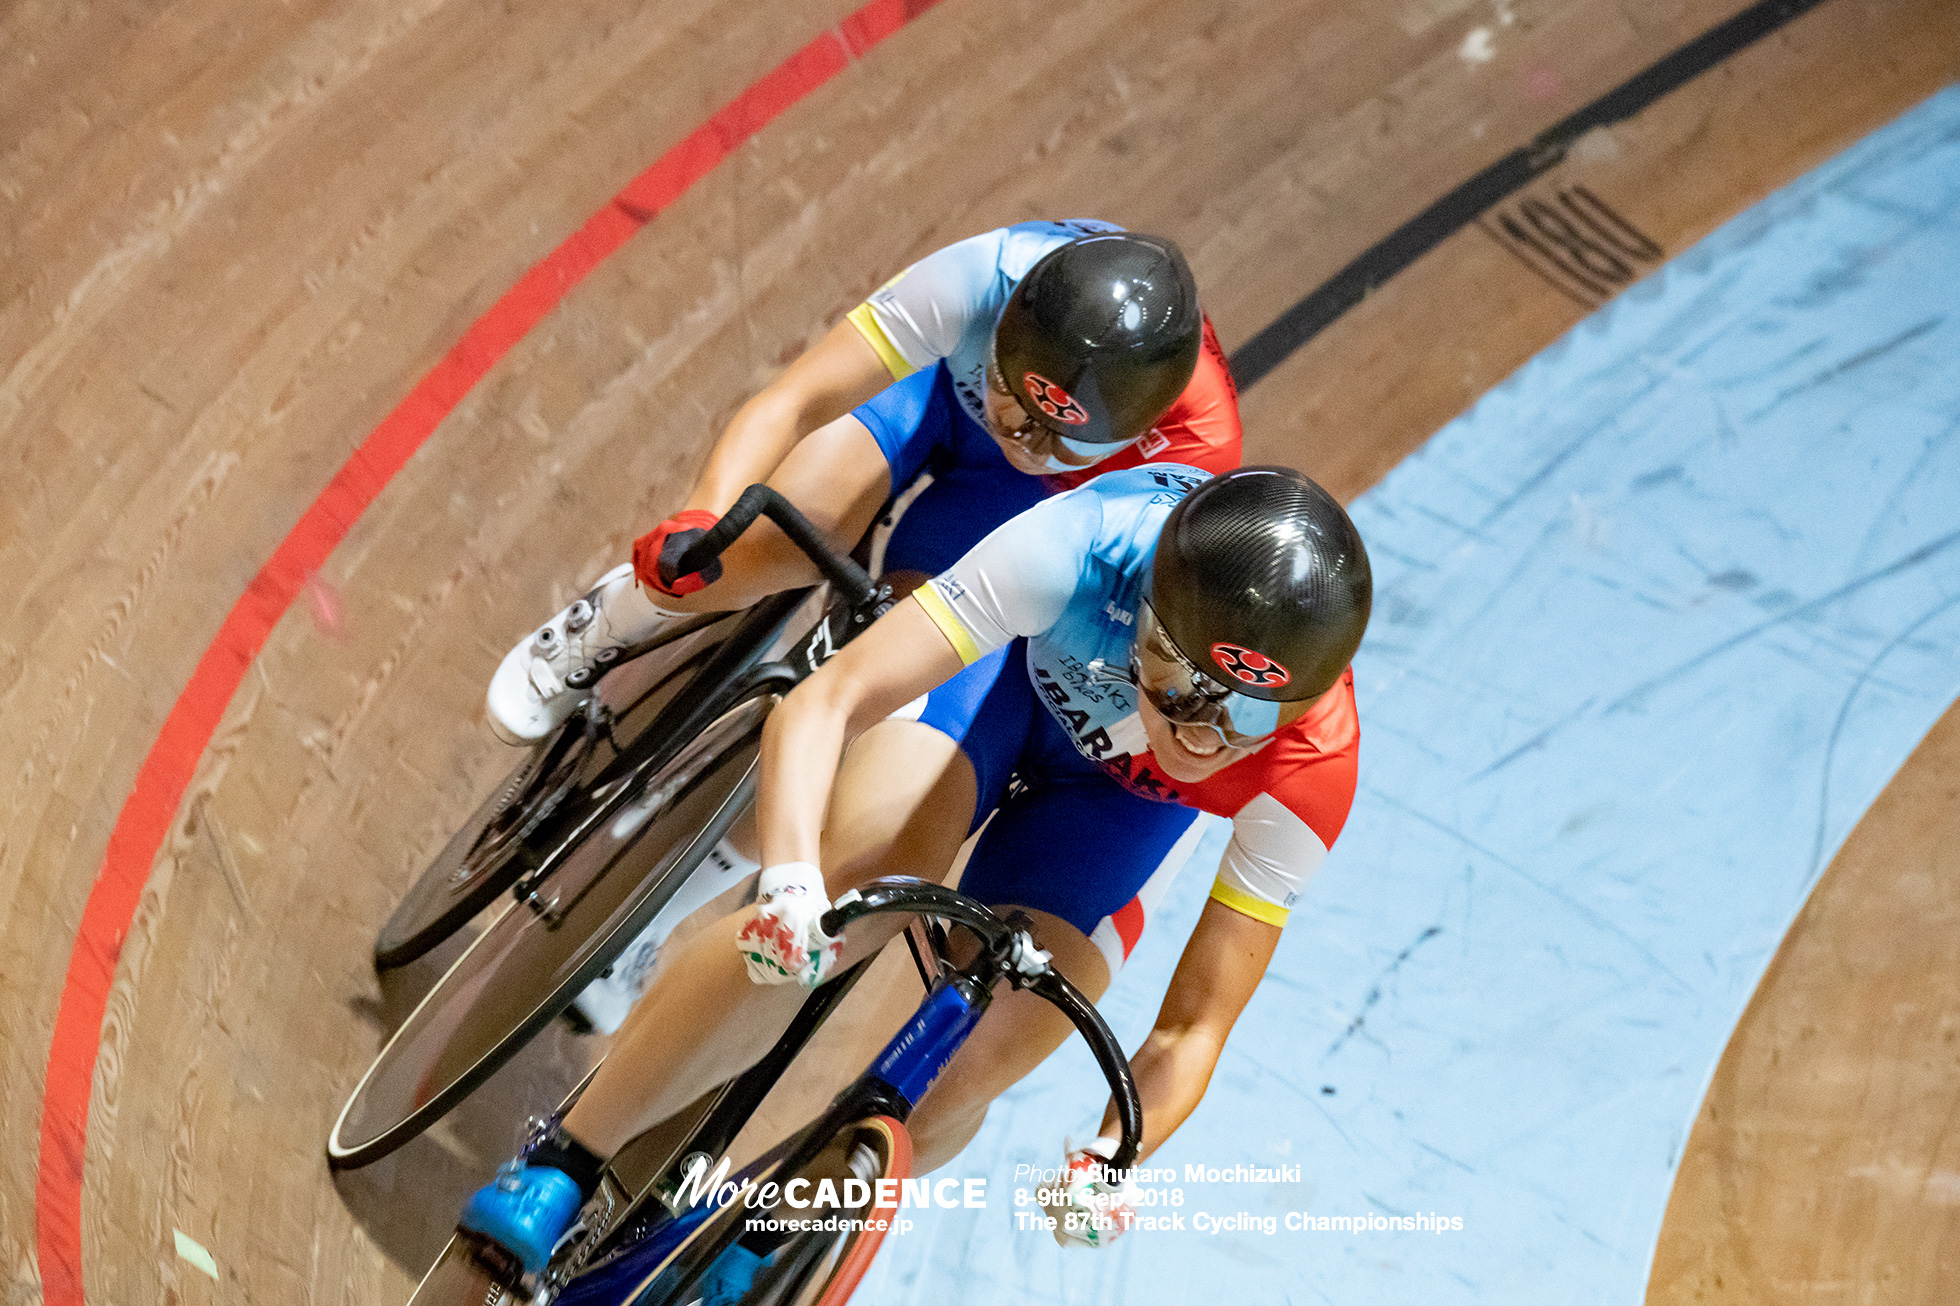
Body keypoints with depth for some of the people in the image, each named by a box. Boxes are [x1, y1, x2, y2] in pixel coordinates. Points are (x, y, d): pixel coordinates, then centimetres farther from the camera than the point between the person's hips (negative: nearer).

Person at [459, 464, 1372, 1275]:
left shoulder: (1312, 771, -36)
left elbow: (1192, 1026, -25)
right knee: (849, 897, -29)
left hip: (1125, 797, 1)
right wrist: (789, 879, -56)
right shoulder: (1087, 546, -42)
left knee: (964, 1076, -17)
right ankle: (560, 1166, -13)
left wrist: (1109, 1160, -41)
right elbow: (823, 702, -39)